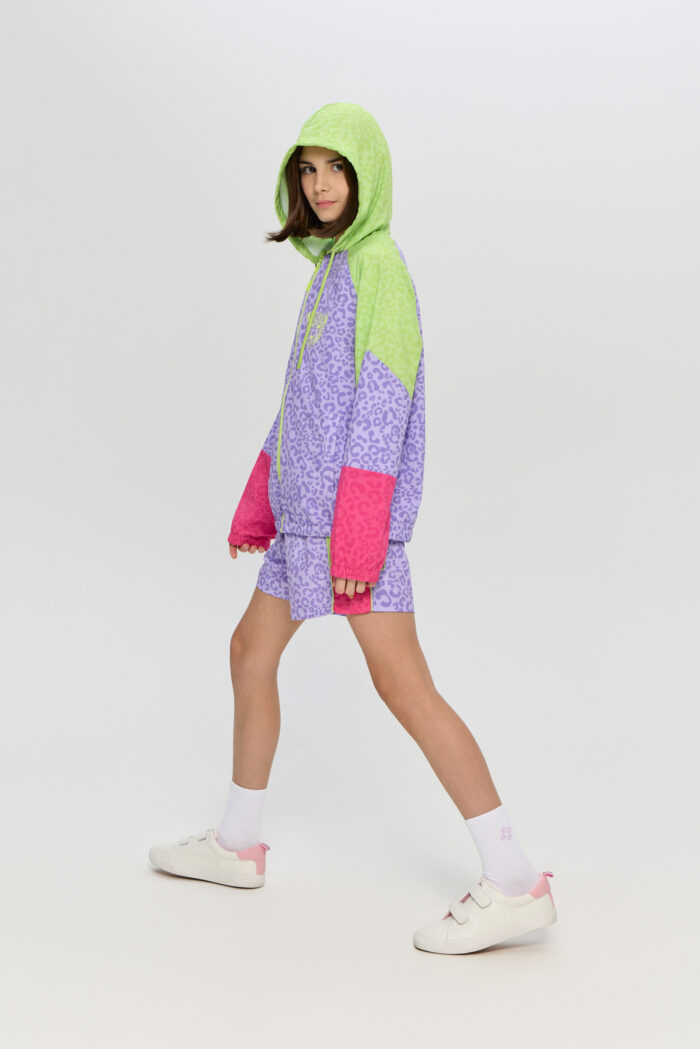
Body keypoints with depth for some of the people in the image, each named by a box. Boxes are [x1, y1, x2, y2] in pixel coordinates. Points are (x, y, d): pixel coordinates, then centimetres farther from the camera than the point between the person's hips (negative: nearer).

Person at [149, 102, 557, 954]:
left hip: (354, 509, -10)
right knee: (251, 651, 15)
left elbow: (382, 400, -17)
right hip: (304, 508, 10)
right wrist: (257, 502, 23)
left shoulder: (377, 262, -9)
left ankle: (515, 883, -10)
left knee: (401, 684, -13)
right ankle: (238, 843, 30)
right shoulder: (331, 268, 19)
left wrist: (358, 528, -23)